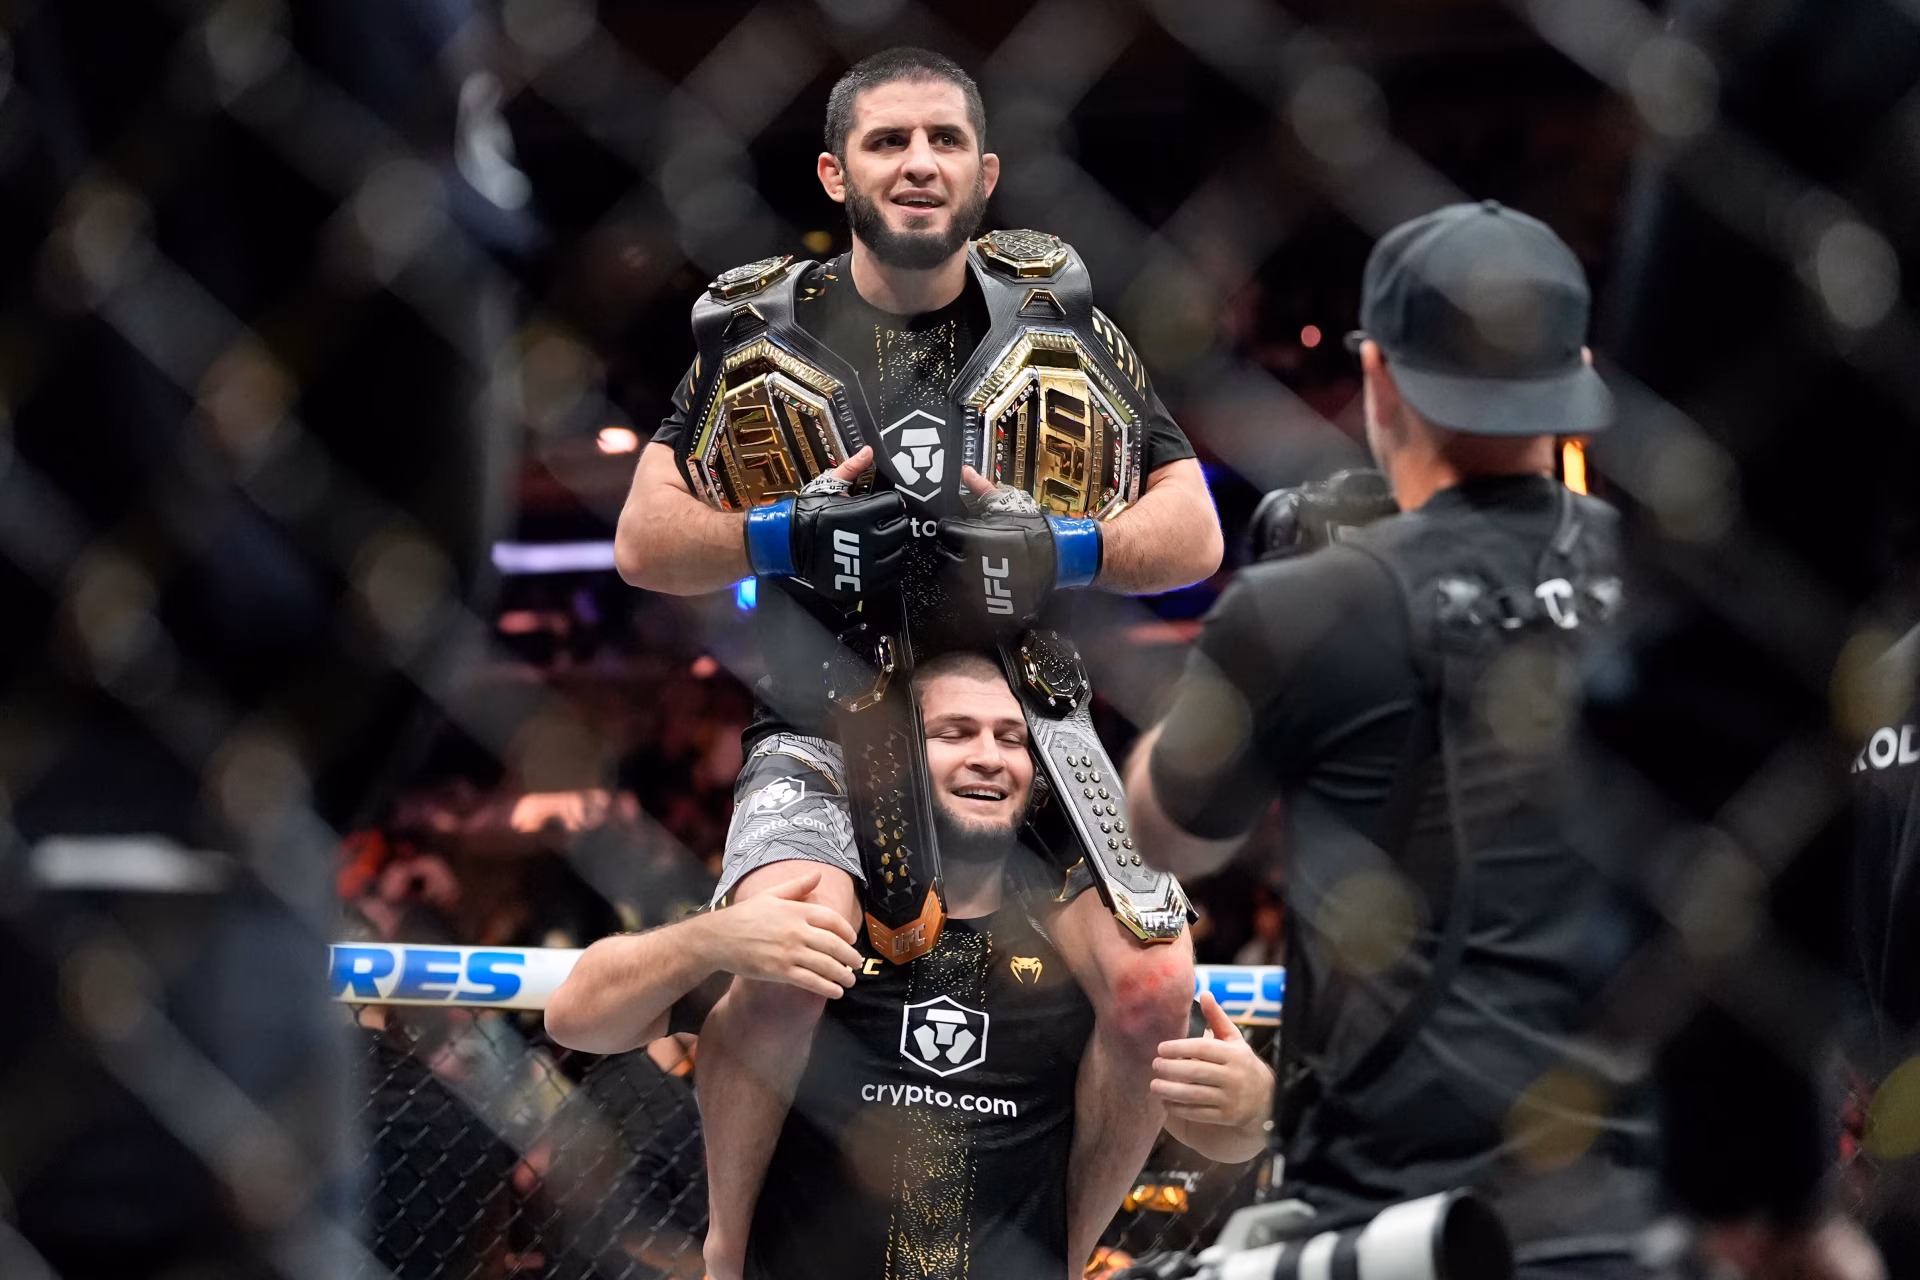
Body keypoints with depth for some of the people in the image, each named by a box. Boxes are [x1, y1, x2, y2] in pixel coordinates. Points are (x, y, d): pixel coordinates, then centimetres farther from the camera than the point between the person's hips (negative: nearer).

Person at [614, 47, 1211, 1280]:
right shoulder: (766, 327, 7)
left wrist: (1047, 552, -14)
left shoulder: (1058, 314, 8)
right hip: (825, 739, -1)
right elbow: (643, 542, 5)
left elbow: (1194, 535, 6)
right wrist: (794, 533, -14)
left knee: (1155, 993, -22)